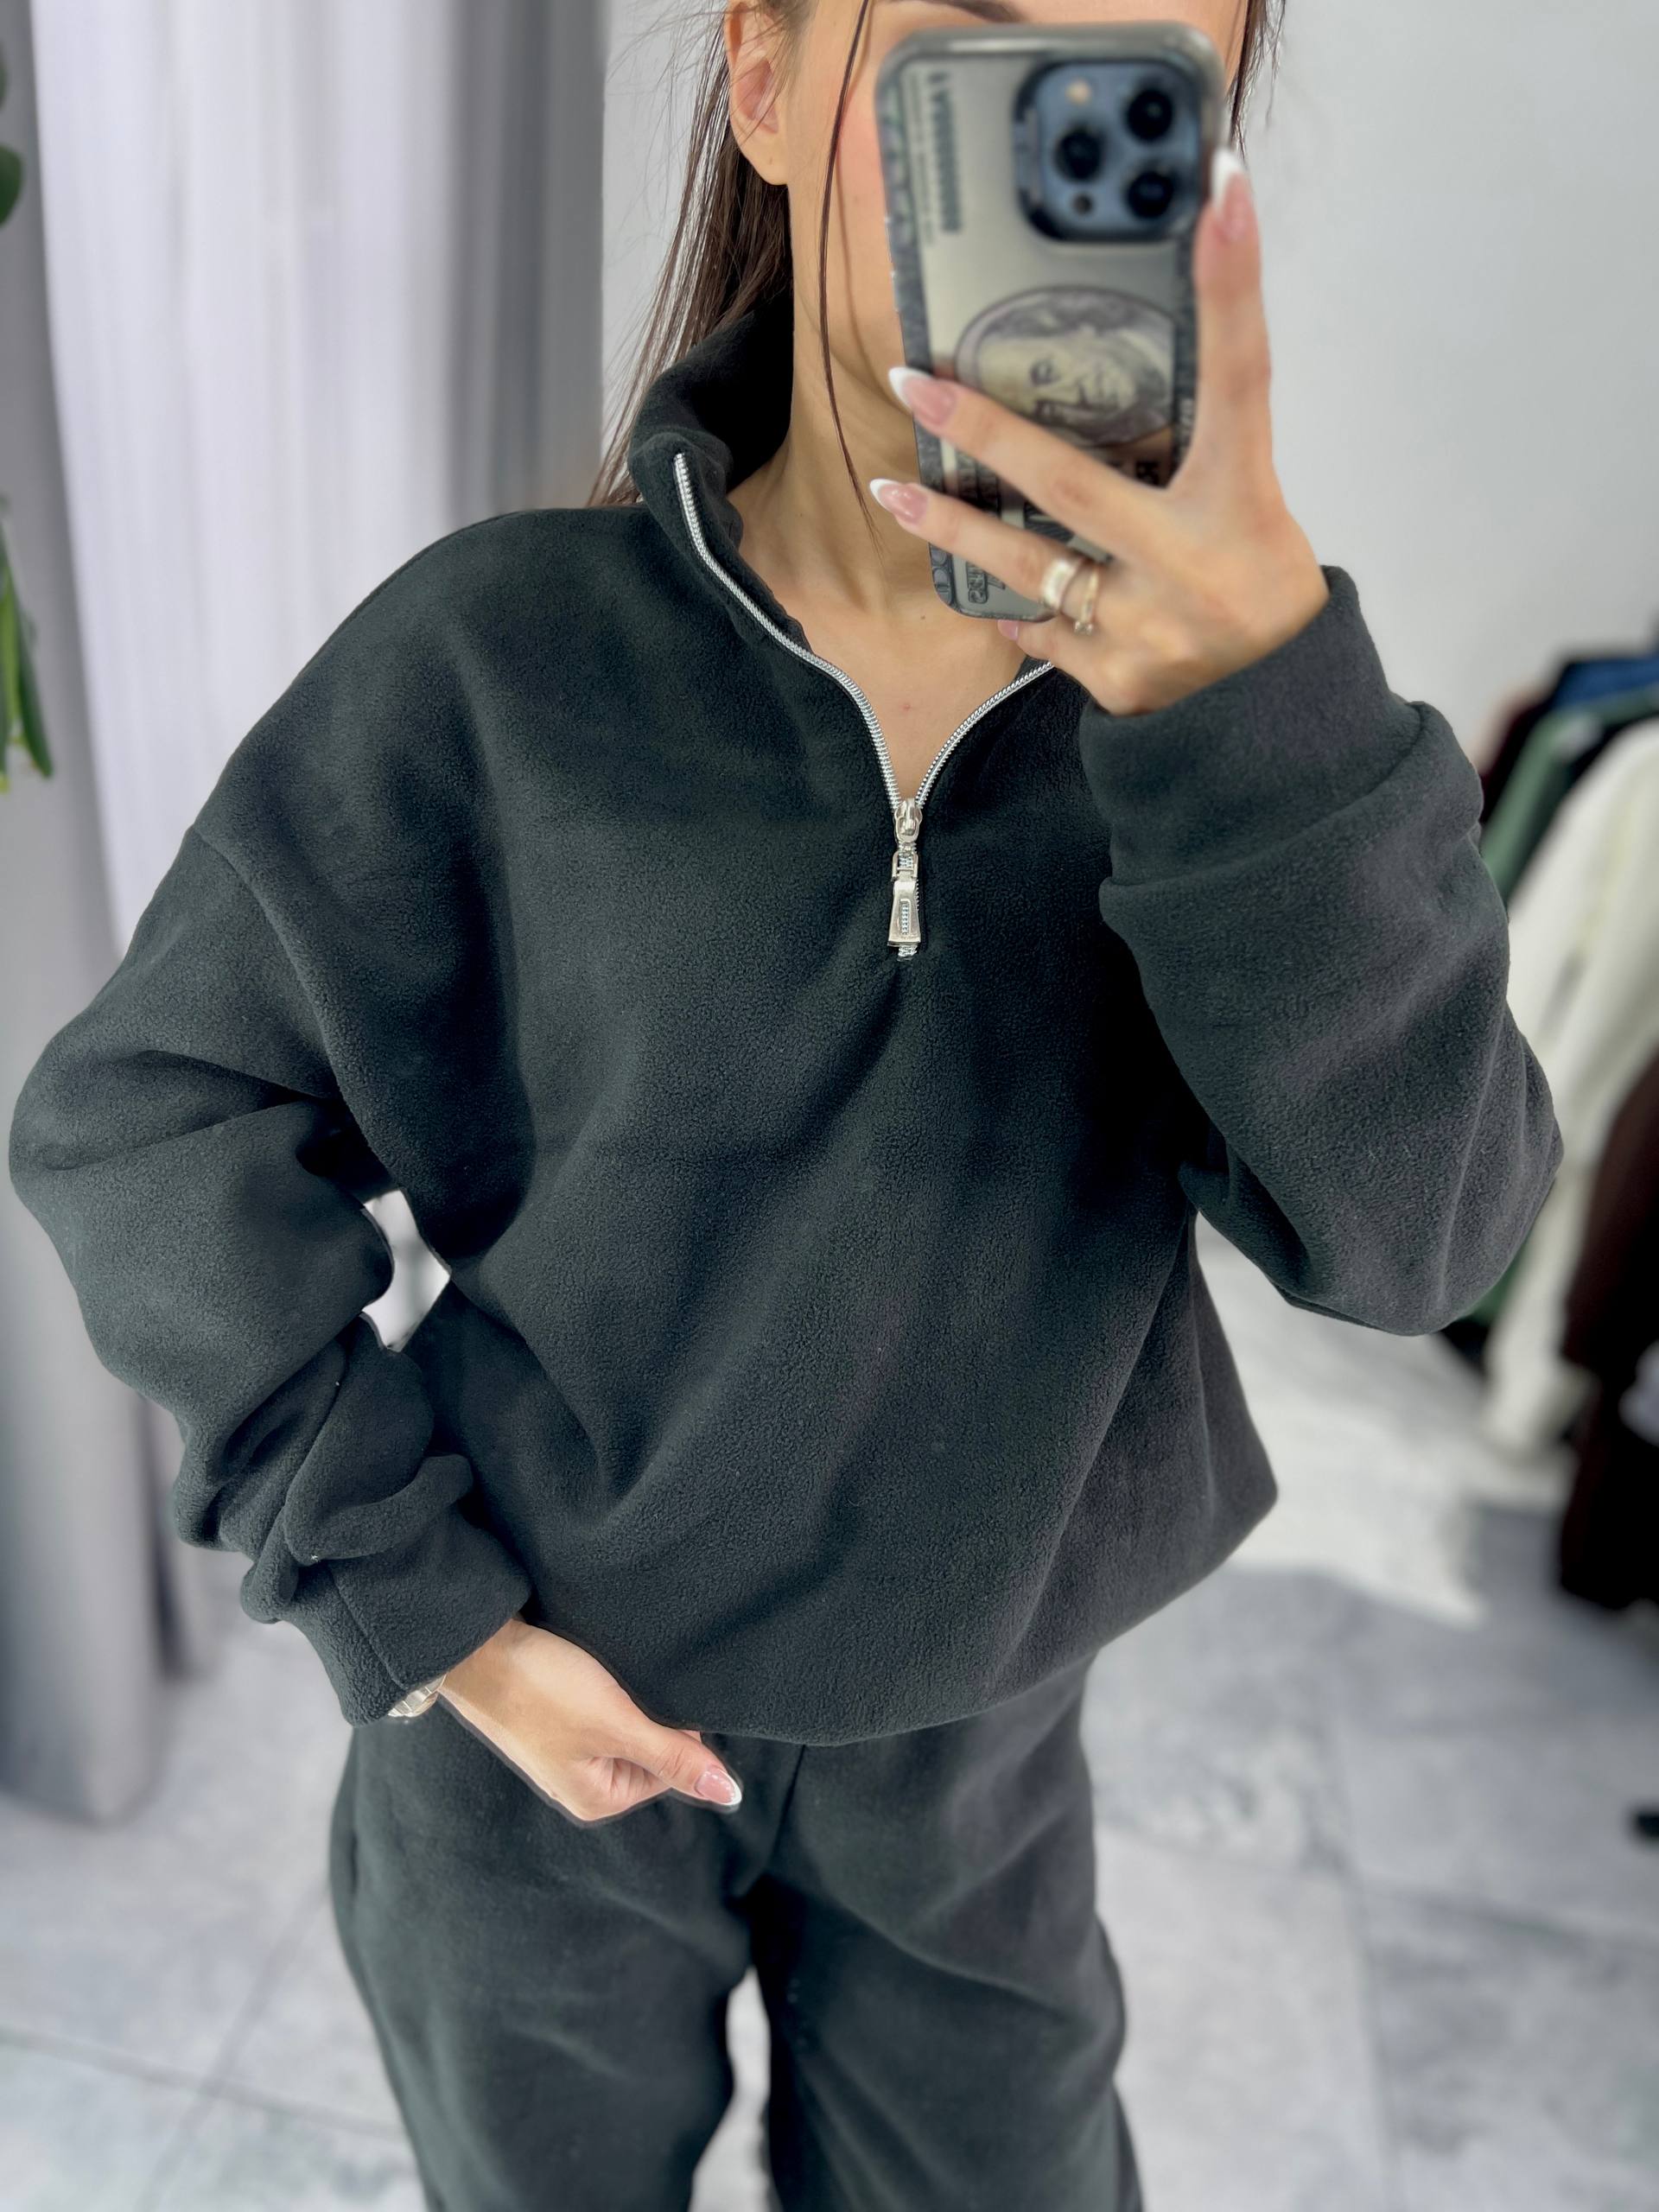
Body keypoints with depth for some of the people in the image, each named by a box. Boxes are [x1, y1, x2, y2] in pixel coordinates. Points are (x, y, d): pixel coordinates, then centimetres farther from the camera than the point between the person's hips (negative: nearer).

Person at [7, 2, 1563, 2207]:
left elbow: (1408, 1224, -21)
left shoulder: (1206, 645, -12)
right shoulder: (502, 655, -18)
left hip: (970, 1730, 2)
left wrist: (1267, 705, -36)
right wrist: (409, 1595, -15)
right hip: (546, 1707, -1)